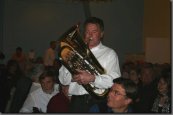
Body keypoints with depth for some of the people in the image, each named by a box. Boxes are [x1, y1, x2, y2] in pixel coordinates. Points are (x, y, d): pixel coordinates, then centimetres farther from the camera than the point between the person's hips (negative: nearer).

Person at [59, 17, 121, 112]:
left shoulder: (110, 54, 6)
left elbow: (115, 81, -9)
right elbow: (62, 79, 11)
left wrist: (92, 78, -21)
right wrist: (73, 77, -8)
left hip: (99, 102, -2)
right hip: (77, 102, 3)